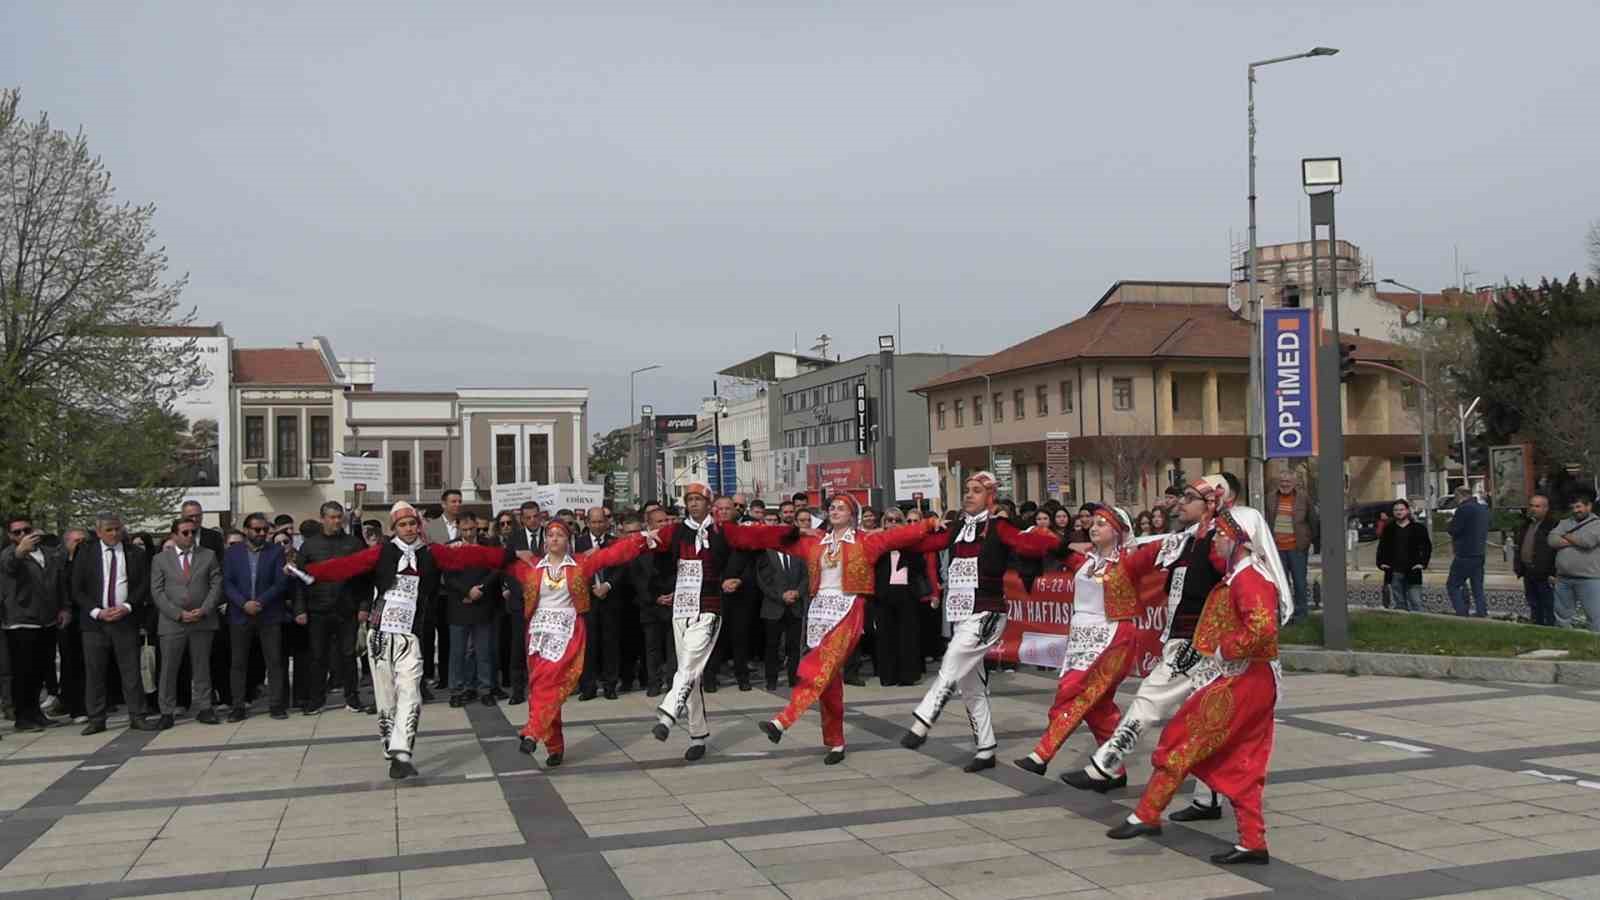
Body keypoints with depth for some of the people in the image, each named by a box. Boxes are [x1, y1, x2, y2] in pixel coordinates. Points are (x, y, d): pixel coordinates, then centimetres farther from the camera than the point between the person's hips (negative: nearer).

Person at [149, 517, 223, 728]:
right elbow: (157, 592, 0)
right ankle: (167, 712, 6)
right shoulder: (161, 559, 5)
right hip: (172, 623, -1)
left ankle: (203, 708, 13)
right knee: (169, 669, 0)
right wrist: (179, 614, -10)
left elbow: (216, 585, 4)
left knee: (201, 667, 6)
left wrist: (204, 610, -10)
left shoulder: (209, 556, 8)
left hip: (203, 621, 1)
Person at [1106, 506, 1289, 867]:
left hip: (1241, 681, -10)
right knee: (1239, 763, 11)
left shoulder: (1249, 578, -17)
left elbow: (1263, 627, -30)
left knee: (1182, 740, -3)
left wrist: (1225, 650, -20)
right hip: (1248, 681, 10)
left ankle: (1147, 815, 3)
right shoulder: (1242, 573, 12)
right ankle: (1252, 843, 13)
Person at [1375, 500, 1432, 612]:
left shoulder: (1418, 528, 4)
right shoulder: (1389, 529, 11)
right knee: (1399, 604, 7)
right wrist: (1381, 562, 4)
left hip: (1412, 572, -3)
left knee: (1415, 603, -5)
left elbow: (1427, 546, 6)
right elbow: (1382, 547, 17)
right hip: (1394, 572, 3)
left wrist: (1422, 563, -5)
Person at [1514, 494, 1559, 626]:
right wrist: (1518, 568, 17)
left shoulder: (1553, 526, -11)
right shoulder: (1525, 525, 16)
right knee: (1534, 608, 16)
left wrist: (1553, 574, -19)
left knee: (1549, 608, -4)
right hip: (1529, 575, 9)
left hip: (1545, 576, -9)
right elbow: (1519, 549, 24)